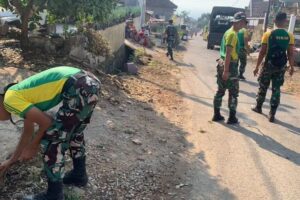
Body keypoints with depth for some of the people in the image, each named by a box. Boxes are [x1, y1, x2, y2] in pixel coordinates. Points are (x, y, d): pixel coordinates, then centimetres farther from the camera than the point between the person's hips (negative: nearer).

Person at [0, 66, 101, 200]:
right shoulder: (21, 94, 27)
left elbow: (46, 122, -4)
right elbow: (28, 132, 37)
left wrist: (32, 147, 13)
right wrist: (12, 160, 47)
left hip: (79, 88, -10)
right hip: (90, 82, 10)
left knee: (52, 139, 2)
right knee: (74, 132, 28)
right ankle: (79, 175, 45)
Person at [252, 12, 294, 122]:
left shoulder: (268, 34, -9)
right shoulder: (290, 36, -3)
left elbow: (262, 52, -9)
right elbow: (290, 53, -1)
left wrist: (257, 66, -3)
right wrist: (292, 66, 13)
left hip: (269, 64, -2)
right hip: (281, 66, 2)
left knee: (263, 87, 16)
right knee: (276, 89, 7)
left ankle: (258, 107, 32)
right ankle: (272, 115, 8)